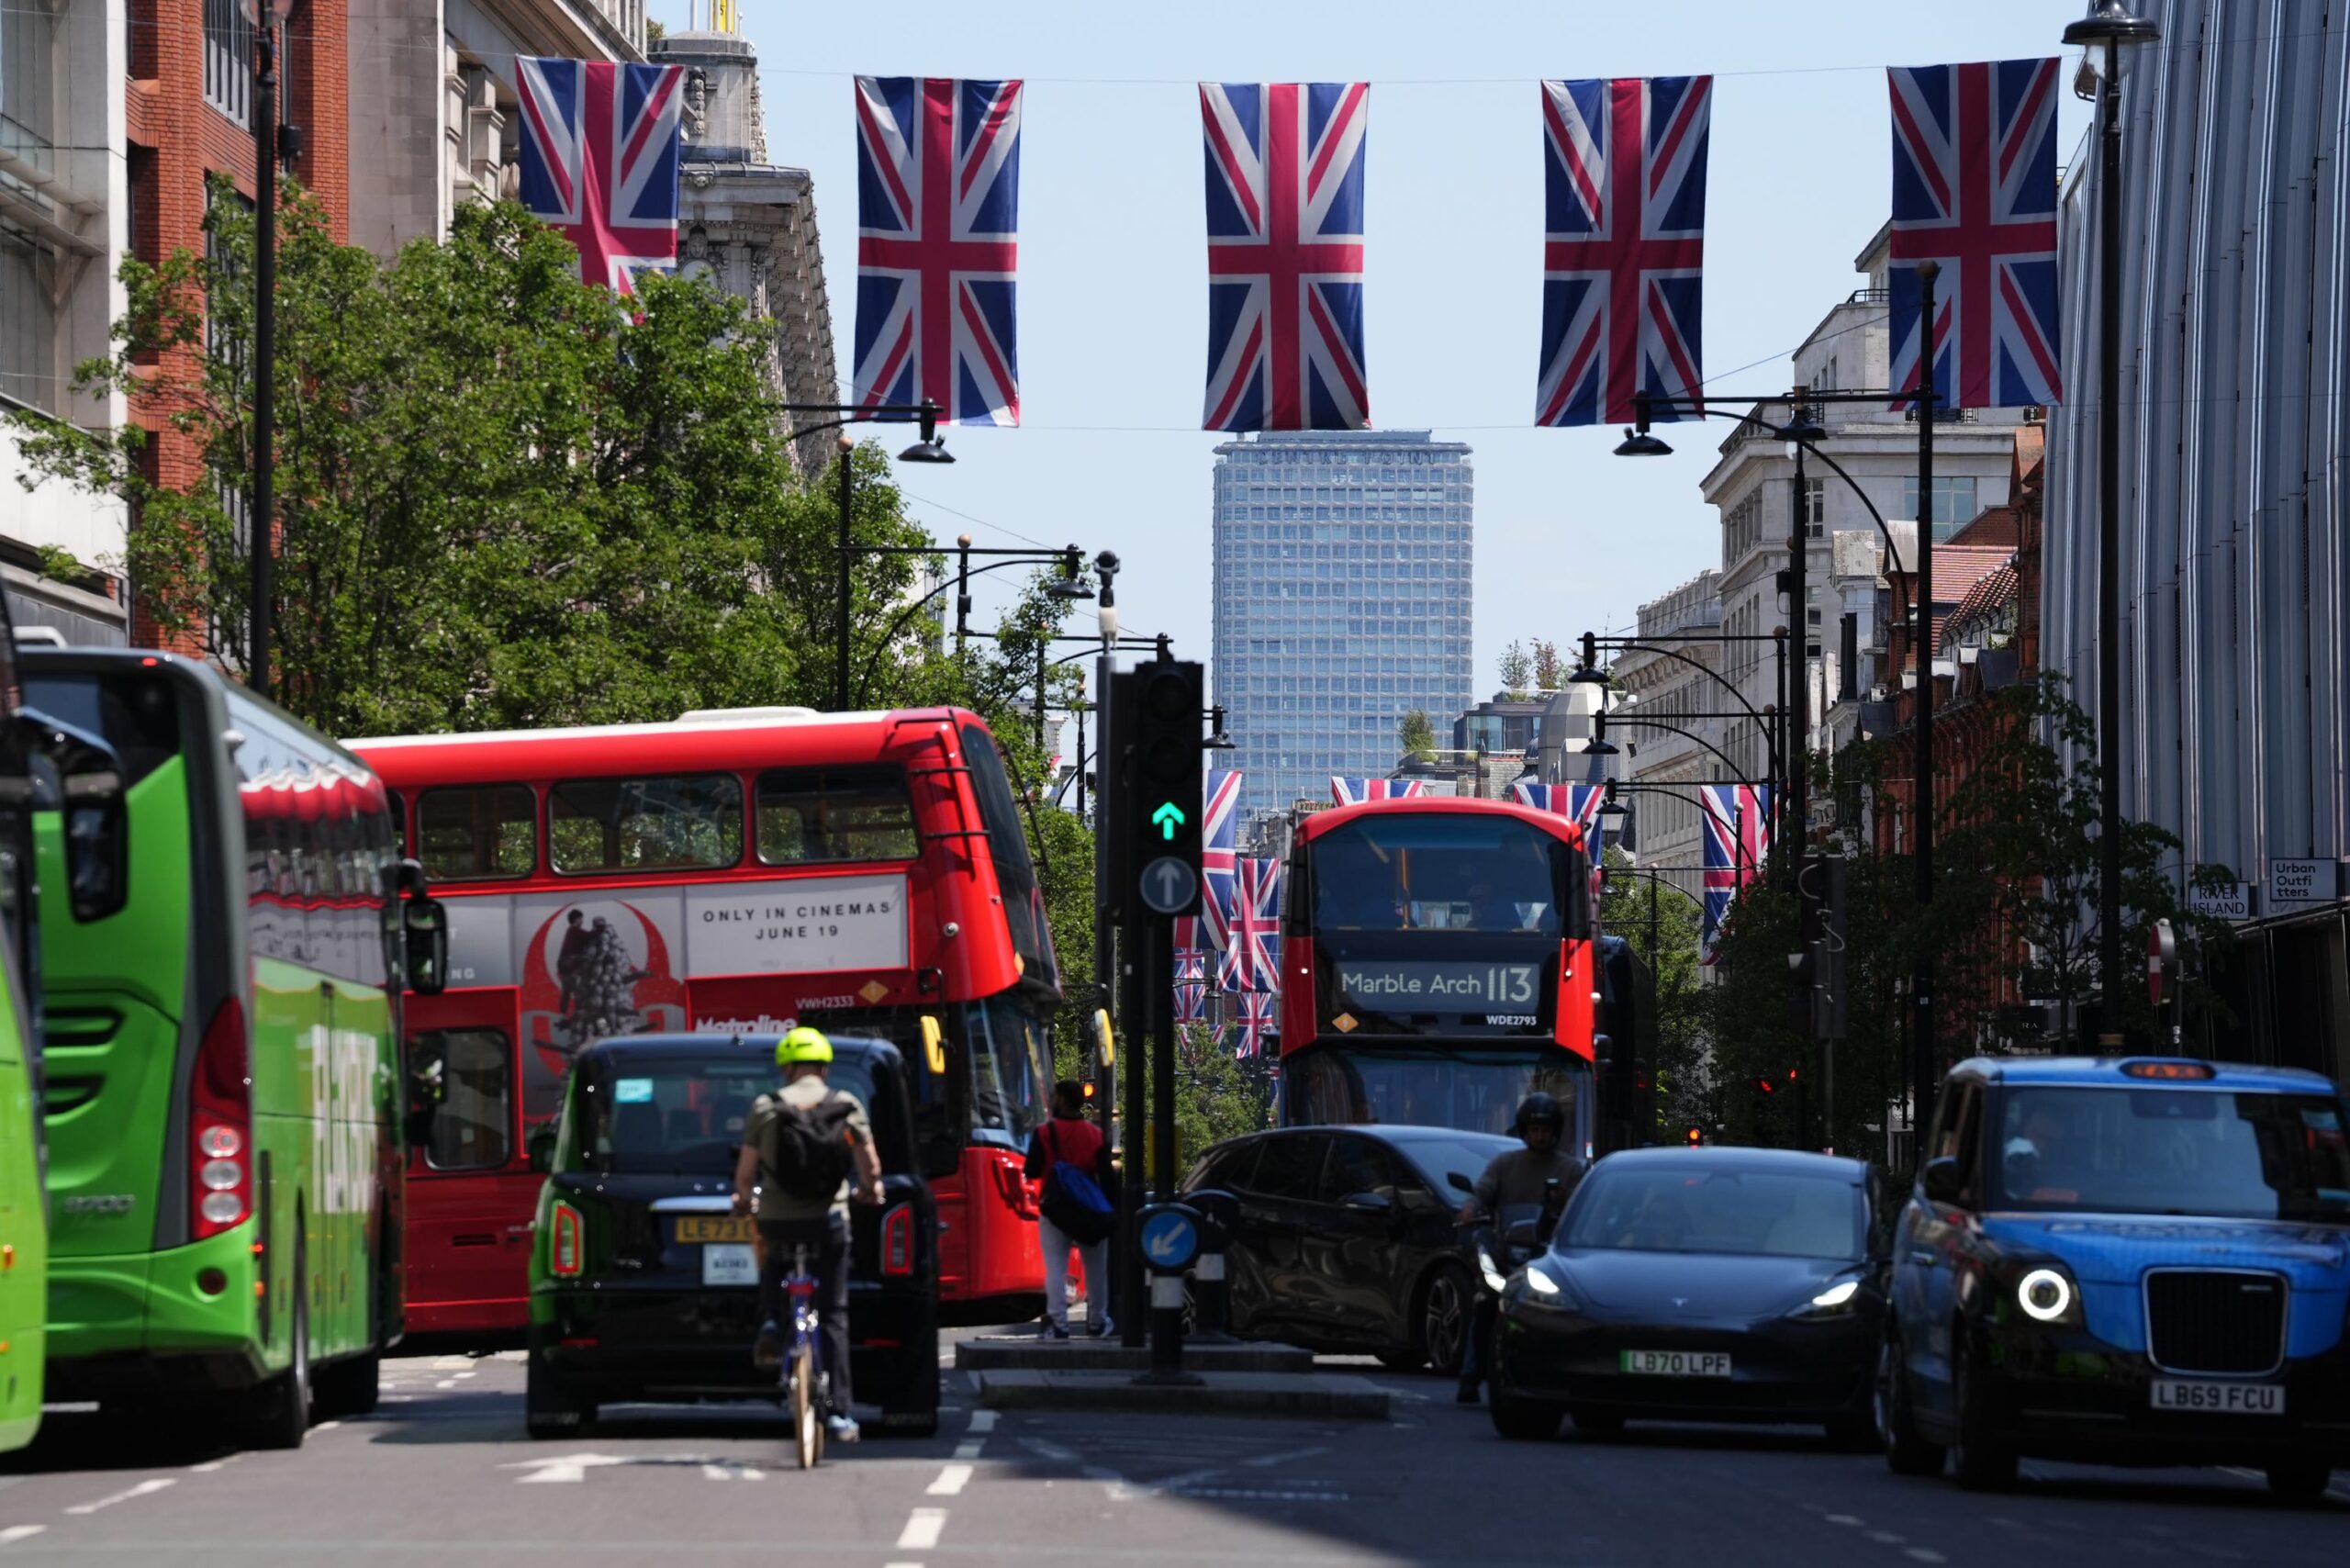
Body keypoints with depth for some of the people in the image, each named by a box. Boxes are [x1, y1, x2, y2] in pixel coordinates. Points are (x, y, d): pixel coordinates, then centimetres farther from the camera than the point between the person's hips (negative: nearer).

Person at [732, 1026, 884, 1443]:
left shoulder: (765, 1107, 3)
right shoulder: (847, 1105, 3)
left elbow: (744, 1173, 4)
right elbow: (870, 1166, 2)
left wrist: (744, 1199, 26)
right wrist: (870, 1190, 25)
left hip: (776, 1217, 0)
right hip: (829, 1217, 0)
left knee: (772, 1267, 35)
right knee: (833, 1315, 7)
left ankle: (771, 1325, 7)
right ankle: (838, 1414, 4)